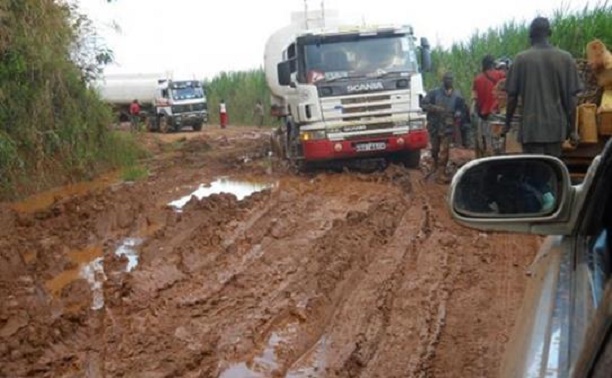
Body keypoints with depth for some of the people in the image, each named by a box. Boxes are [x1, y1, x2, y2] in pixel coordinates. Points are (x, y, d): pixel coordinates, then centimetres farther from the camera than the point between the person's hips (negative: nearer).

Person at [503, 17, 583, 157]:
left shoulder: (521, 59, -2)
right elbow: (571, 97, 0)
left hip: (530, 126, -2)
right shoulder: (565, 58, 2)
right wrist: (571, 126, 9)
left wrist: (507, 124, 10)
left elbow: (512, 96, -1)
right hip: (556, 125, 2)